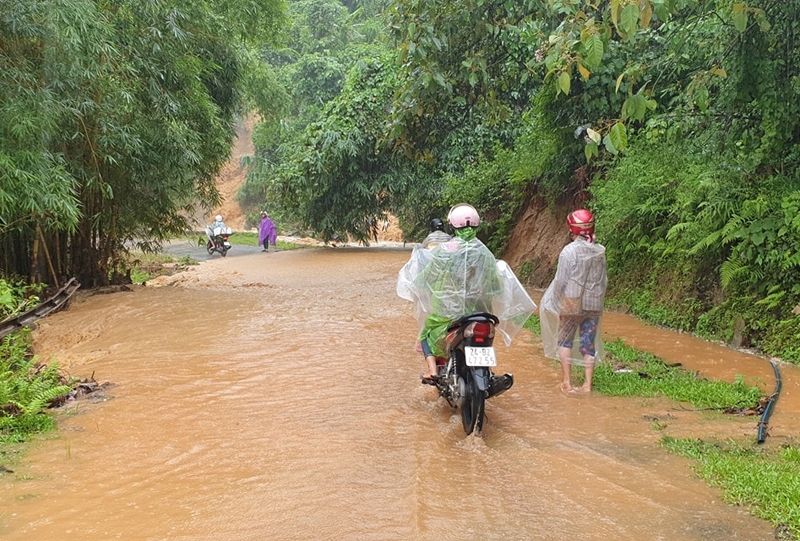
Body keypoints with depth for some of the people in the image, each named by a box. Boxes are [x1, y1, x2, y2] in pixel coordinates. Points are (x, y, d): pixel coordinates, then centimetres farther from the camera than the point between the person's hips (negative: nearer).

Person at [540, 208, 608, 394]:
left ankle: (567, 383, 9)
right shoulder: (600, 251, -1)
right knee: (589, 343, 9)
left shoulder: (569, 251, -15)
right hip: (594, 305, 4)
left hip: (572, 304, -4)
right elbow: (603, 280, 7)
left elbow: (561, 281, -13)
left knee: (565, 341, 11)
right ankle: (587, 384, 10)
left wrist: (559, 305, 0)